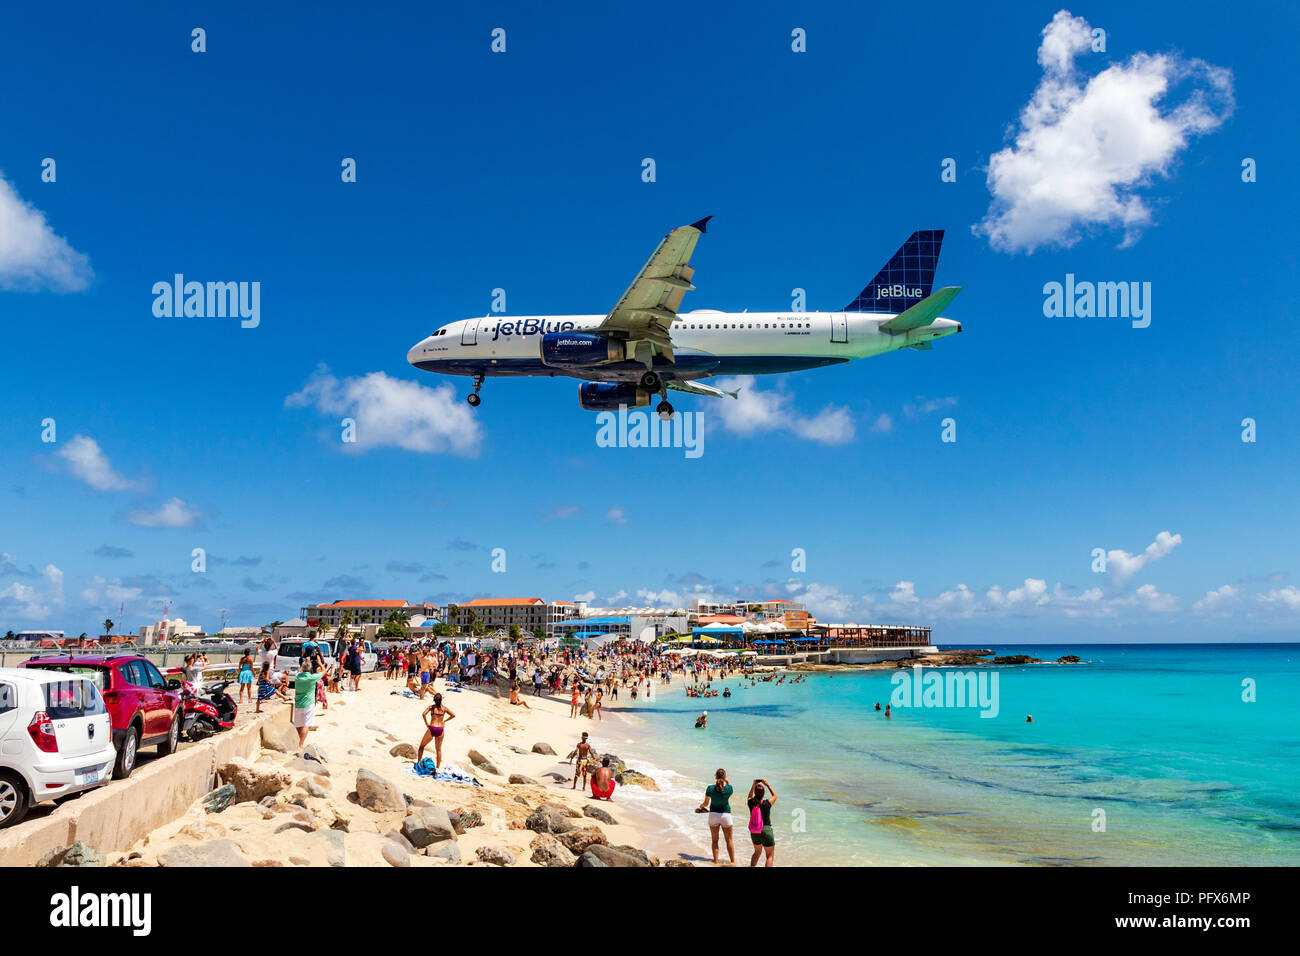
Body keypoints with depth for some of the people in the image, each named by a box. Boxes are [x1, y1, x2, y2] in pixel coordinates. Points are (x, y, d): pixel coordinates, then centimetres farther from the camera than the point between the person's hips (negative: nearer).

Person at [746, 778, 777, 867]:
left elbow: (750, 797, 19)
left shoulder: (751, 803, -8)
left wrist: (754, 785, 16)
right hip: (766, 831, -5)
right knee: (770, 856, 7)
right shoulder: (767, 803, -16)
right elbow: (775, 795, 6)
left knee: (757, 852, 28)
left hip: (754, 833, 5)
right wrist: (767, 785, 9)